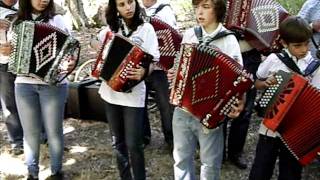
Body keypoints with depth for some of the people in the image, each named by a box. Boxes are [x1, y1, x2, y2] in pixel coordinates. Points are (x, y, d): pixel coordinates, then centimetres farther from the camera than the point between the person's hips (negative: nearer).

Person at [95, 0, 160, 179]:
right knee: (118, 142, 14)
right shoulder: (111, 28, 7)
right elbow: (96, 42, 26)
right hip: (110, 92, 5)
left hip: (133, 94, -4)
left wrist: (144, 71, -33)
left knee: (133, 144, -4)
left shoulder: (145, 28, -5)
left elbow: (153, 60, -13)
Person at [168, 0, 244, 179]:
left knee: (210, 162, 10)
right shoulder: (189, 35, 5)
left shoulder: (228, 40, -9)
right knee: (181, 157, 16)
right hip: (183, 108, 4)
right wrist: (173, 74, -3)